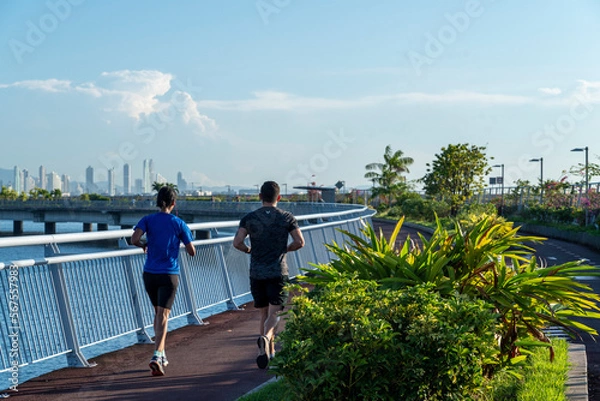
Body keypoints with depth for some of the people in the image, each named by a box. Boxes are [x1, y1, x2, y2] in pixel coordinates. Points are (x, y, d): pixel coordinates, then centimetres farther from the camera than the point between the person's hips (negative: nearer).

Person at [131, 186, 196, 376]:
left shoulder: (147, 220, 0)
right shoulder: (179, 224, -3)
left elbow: (134, 239, -17)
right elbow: (192, 252, -1)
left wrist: (144, 244, 5)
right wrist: (185, 239, 19)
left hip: (149, 274, 3)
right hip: (169, 275, -3)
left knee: (158, 312, 20)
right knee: (163, 316, -6)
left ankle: (162, 355, 27)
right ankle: (156, 356, -23)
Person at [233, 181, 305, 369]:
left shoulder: (249, 218, 1)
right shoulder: (287, 217, 0)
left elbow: (237, 242, -8)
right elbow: (300, 242, -5)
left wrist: (249, 249, 12)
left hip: (256, 274, 2)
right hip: (278, 272, -2)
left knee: (264, 313, 15)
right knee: (274, 314, -6)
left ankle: (269, 351, 18)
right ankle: (265, 338, -34)